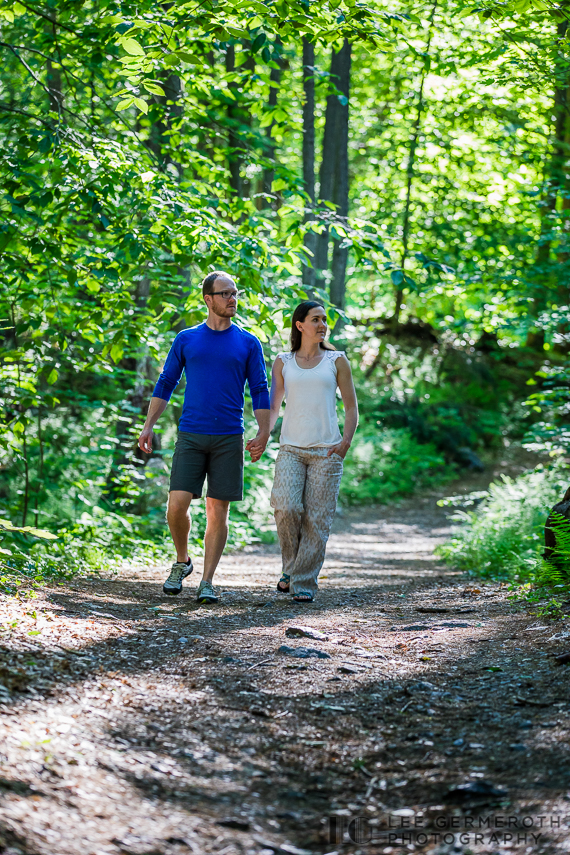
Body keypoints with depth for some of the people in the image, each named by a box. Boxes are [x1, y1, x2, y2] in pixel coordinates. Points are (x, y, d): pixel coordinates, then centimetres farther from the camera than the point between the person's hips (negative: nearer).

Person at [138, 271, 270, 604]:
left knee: (218, 510, -1)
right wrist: (148, 426, 4)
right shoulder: (186, 339, 9)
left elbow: (260, 391, 6)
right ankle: (182, 561, 17)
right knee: (178, 504, -9)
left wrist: (263, 433, -6)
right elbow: (166, 384, 13)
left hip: (229, 439, 0)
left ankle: (207, 582, 5)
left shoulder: (248, 343, 7)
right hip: (191, 436, 0)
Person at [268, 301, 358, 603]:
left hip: (327, 450, 0)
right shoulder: (283, 362, 11)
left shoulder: (336, 361, 9)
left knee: (316, 519, -6)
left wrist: (346, 441, -8)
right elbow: (273, 407, 15)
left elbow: (351, 406, 8)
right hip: (291, 449, 0)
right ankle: (292, 566, 6)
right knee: (286, 508, -18)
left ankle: (304, 583, 0)